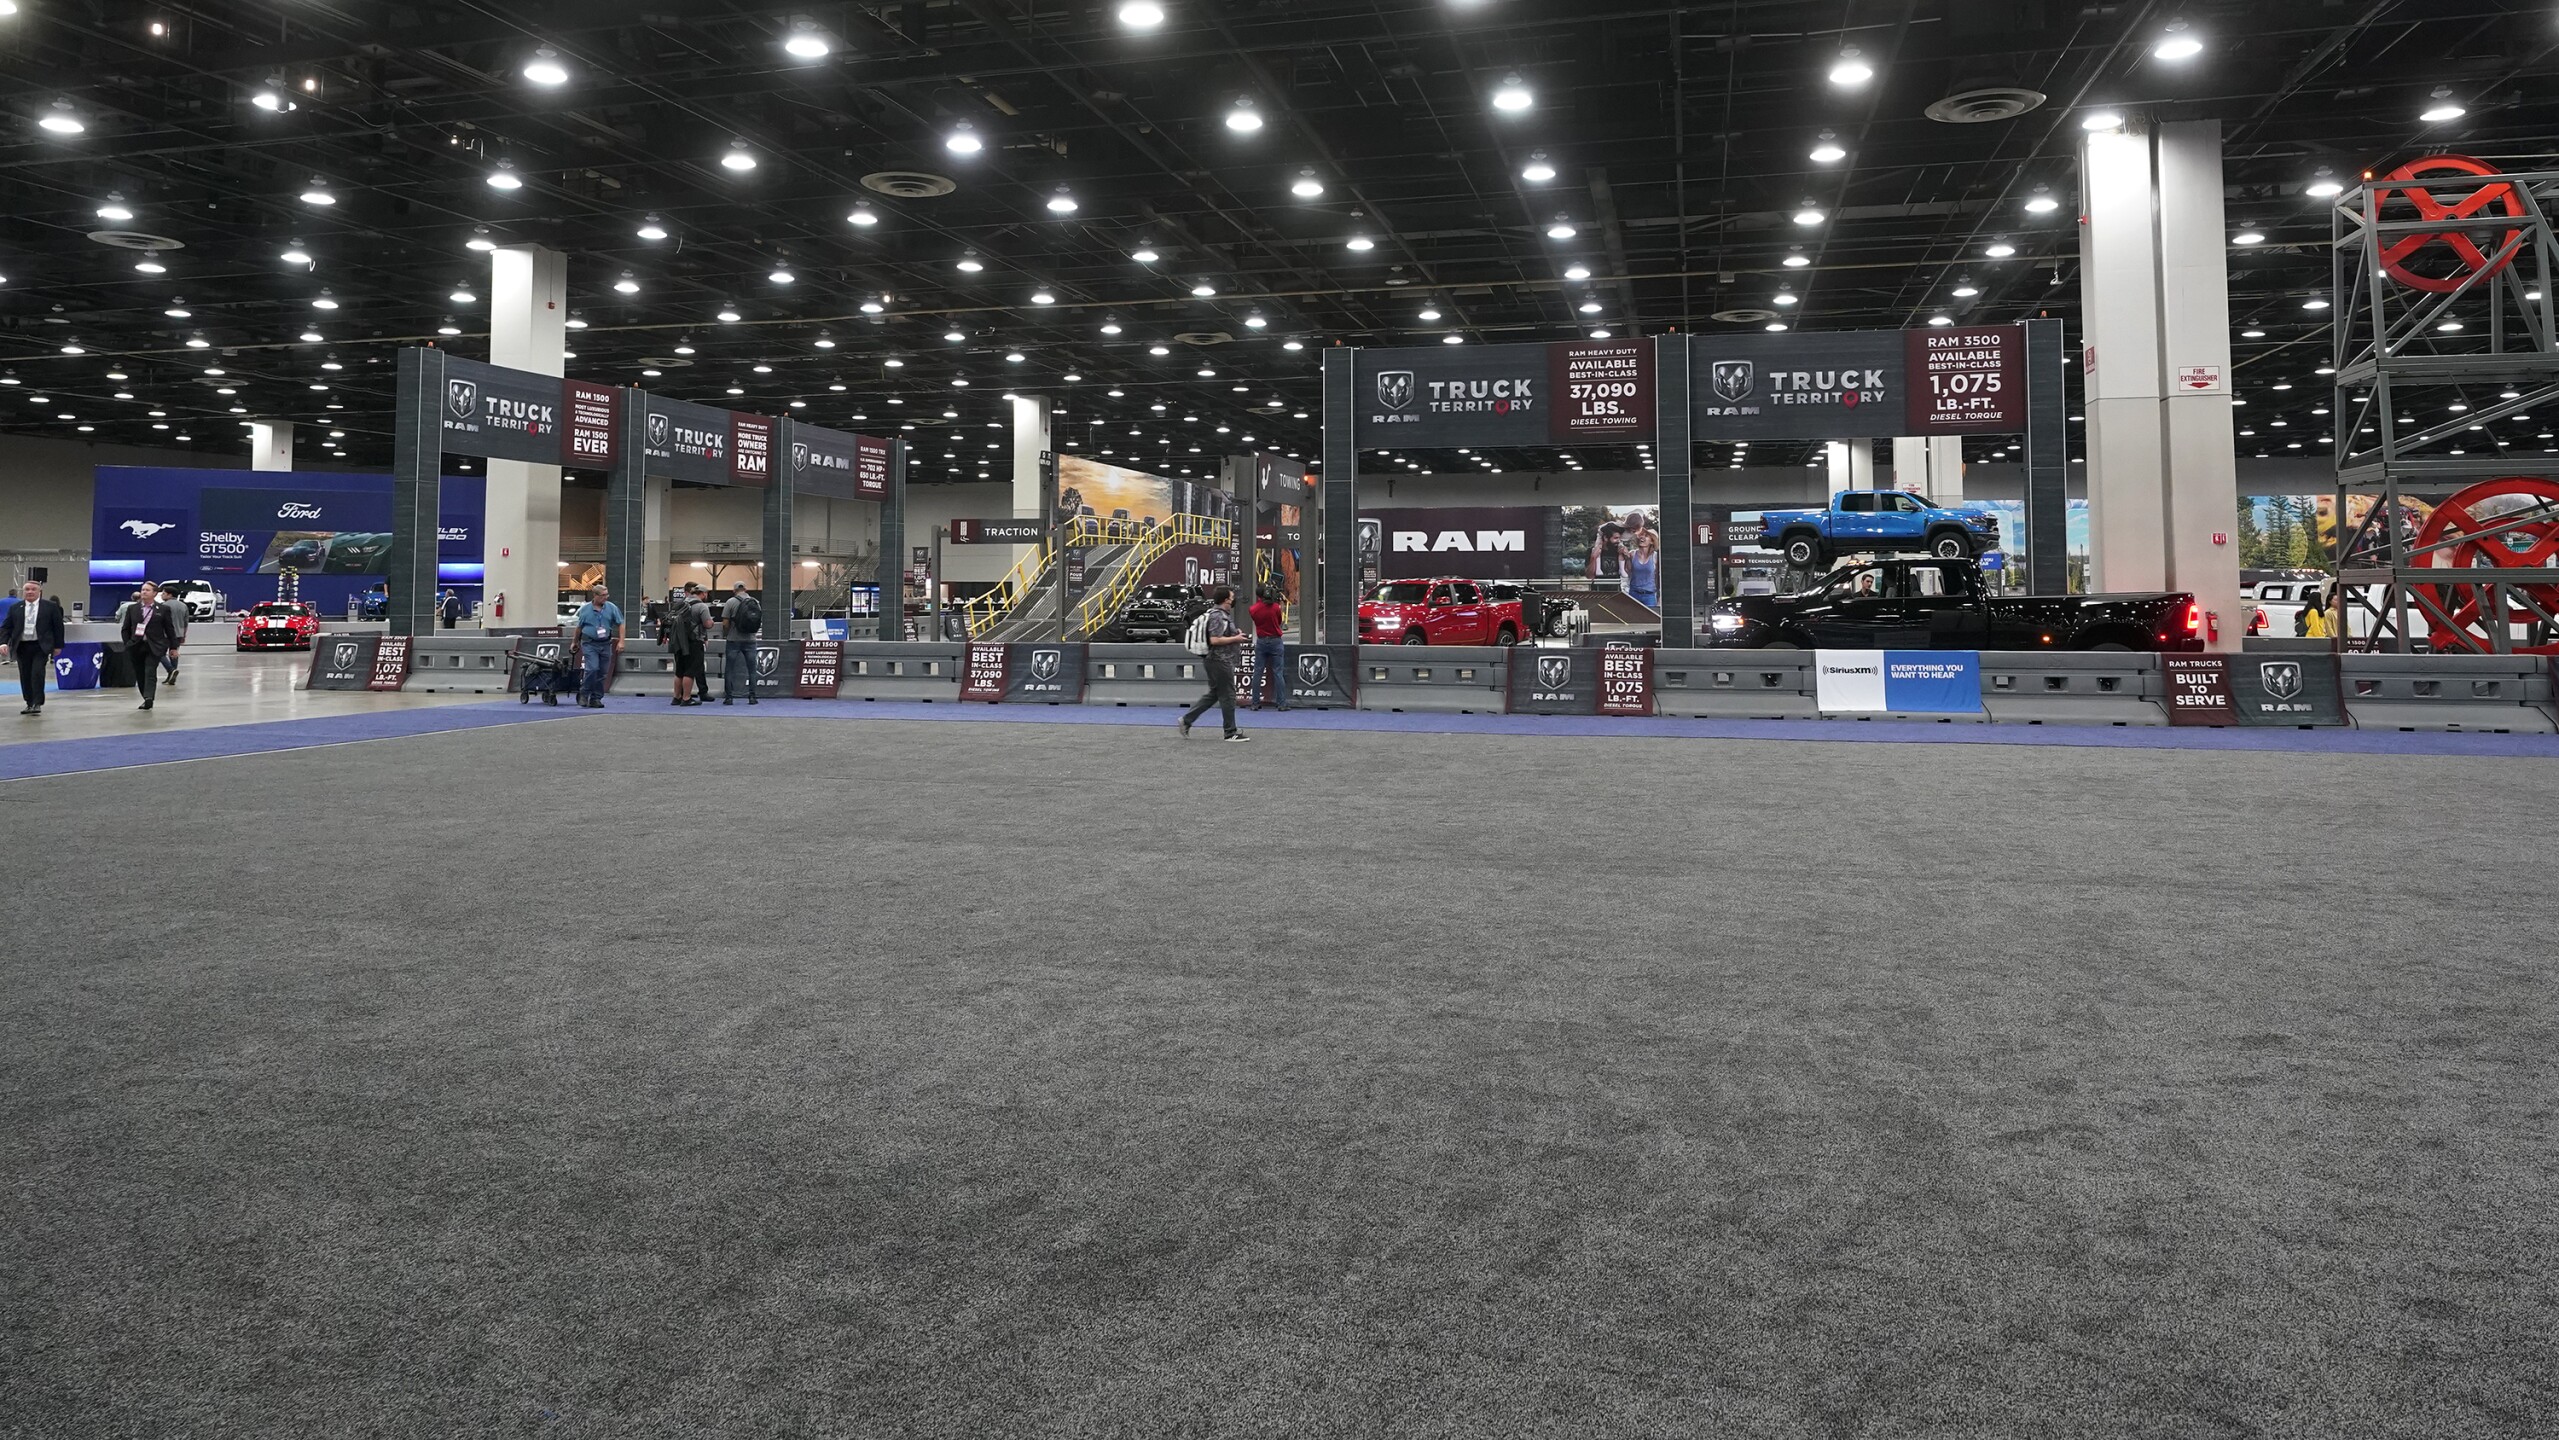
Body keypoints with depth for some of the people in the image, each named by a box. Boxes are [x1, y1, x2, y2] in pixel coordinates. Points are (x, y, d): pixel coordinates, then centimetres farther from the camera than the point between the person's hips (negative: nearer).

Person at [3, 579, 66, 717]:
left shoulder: (51, 606, 2)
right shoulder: (15, 608, 9)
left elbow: (58, 626, 4)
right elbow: (6, 627, 8)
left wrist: (58, 646, 2)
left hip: (41, 646, -3)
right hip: (22, 647, 3)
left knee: (37, 673, -13)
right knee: (25, 676, 7)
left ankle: (37, 704, -7)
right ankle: (29, 704, 16)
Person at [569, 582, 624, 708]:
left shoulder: (612, 608, 2)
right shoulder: (585, 609, -1)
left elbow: (620, 624, 5)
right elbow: (579, 627, 10)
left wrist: (621, 641, -4)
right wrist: (575, 642, 17)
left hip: (605, 644, 3)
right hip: (590, 644, -3)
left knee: (603, 673, 4)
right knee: (592, 669, -17)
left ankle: (596, 699, 14)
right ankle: (584, 694, -1)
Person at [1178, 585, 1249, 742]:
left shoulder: (1222, 614, 15)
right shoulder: (1218, 616, -18)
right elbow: (1215, 640, -25)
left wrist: (1236, 634, 14)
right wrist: (1235, 639, -16)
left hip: (1215, 660, 11)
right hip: (1220, 660, -11)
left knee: (1214, 694, 16)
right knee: (1227, 696, -2)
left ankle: (1187, 719, 15)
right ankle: (1231, 732, 5)